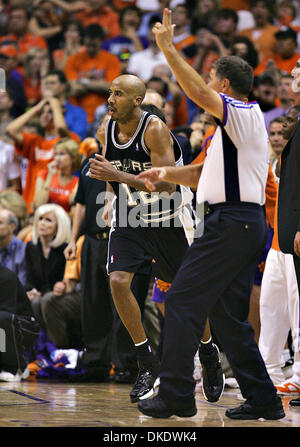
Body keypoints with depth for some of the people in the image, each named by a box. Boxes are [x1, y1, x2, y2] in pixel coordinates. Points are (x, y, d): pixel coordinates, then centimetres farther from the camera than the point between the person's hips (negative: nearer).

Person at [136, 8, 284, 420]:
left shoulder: (244, 113, -7)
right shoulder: (232, 125, 23)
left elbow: (198, 93, -24)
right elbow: (204, 175, 27)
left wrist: (168, 49, -22)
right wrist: (166, 174, 14)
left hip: (231, 224, -10)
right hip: (245, 224, 10)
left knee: (182, 301, -8)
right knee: (227, 316, 11)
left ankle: (176, 394, -10)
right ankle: (263, 399, 11)